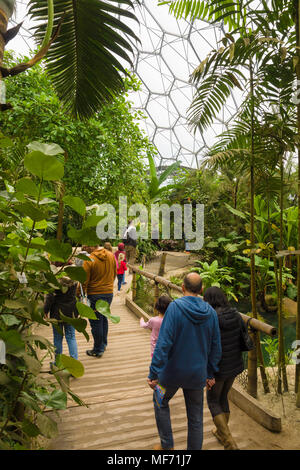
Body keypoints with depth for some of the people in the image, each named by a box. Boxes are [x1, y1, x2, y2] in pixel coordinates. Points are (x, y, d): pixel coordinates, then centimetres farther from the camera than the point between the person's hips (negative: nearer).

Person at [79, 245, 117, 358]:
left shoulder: (89, 260, -18)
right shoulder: (111, 256, -1)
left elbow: (84, 281, -14)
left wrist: (79, 294, 0)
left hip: (95, 294, -6)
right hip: (109, 293, 6)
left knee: (96, 322, 6)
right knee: (104, 318, 22)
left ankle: (98, 350, 16)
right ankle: (103, 344, 35)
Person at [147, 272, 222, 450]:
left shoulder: (175, 307, -19)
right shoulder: (211, 312, -4)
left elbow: (164, 342, -23)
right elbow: (216, 347, 3)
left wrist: (154, 373, -17)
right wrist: (211, 374, 15)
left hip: (173, 370, -3)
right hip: (198, 373, 3)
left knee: (161, 402, 25)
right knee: (196, 417, 19)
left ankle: (167, 445, 32)